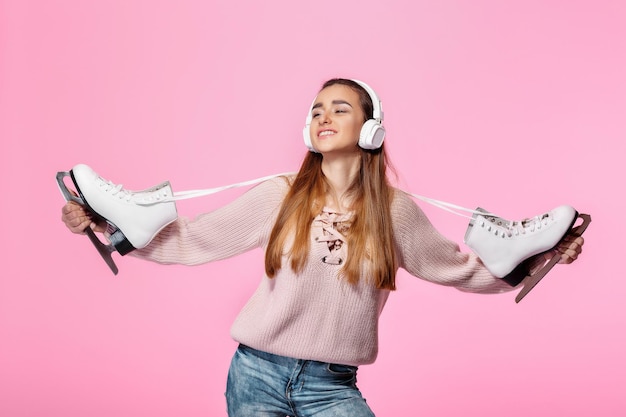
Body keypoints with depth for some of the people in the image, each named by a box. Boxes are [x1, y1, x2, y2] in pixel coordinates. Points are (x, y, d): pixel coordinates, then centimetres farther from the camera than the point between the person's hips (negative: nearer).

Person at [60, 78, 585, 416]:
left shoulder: (396, 211, -1)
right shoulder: (280, 196, -4)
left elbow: (458, 268, 10)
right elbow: (188, 242, -4)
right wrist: (102, 222, -10)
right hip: (258, 374, 0)